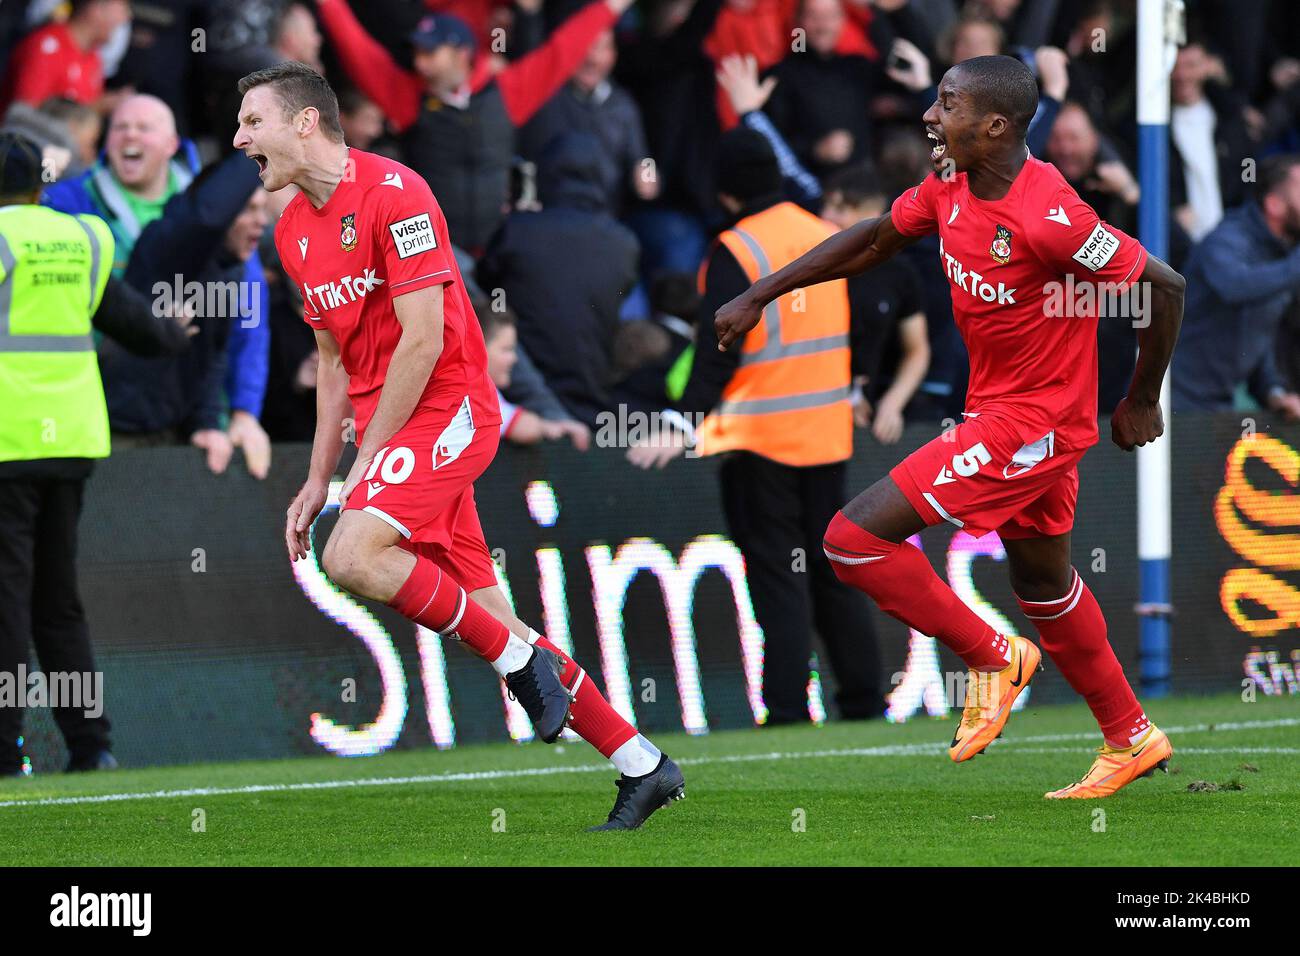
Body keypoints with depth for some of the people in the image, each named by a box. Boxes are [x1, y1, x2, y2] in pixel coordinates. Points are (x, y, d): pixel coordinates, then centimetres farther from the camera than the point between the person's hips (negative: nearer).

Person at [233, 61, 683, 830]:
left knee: (352, 556, -26)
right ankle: (644, 767, 11)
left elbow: (422, 341, -18)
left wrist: (367, 461, -16)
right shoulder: (294, 231, 12)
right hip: (391, 424, 8)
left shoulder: (394, 192, -14)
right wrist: (319, 479, 14)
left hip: (447, 411, -8)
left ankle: (520, 661, -10)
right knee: (486, 617, 5)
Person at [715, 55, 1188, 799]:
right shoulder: (949, 191, -2)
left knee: (855, 539, -12)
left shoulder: (1049, 216, -26)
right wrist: (759, 297, 13)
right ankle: (1131, 741, 35)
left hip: (1031, 423, -9)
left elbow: (1163, 286, -20)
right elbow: (873, 242, 14)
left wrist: (1142, 400, -7)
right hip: (997, 409, 9)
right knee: (1043, 583, 22)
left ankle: (991, 657, 4)